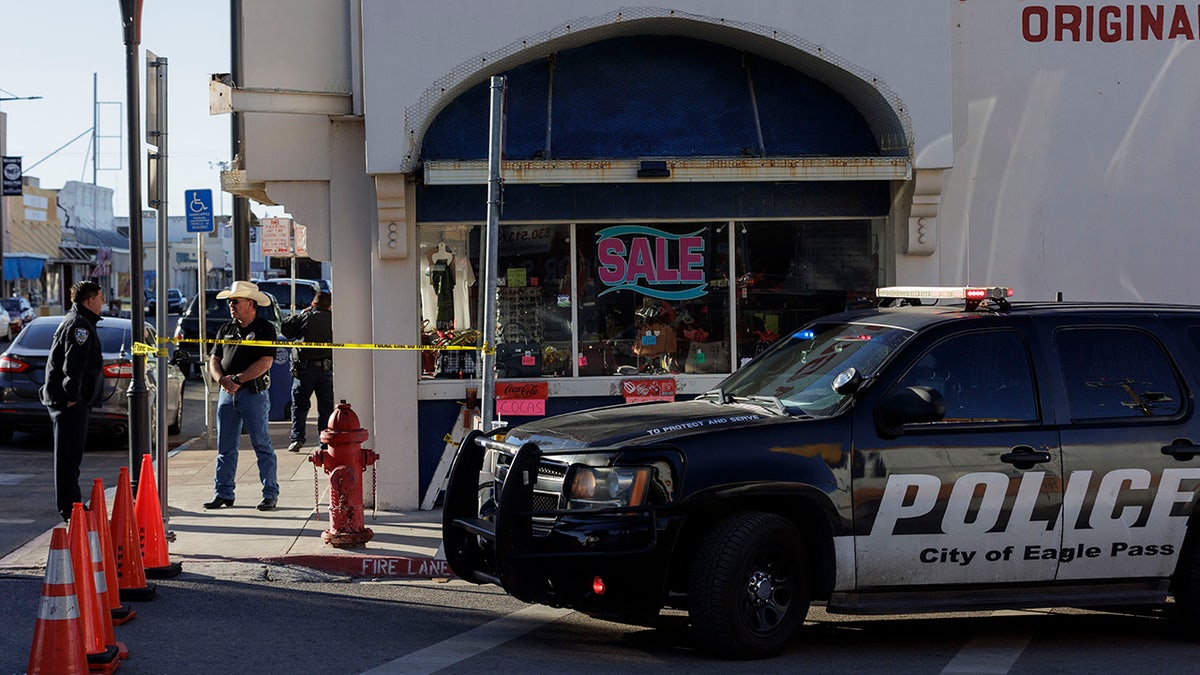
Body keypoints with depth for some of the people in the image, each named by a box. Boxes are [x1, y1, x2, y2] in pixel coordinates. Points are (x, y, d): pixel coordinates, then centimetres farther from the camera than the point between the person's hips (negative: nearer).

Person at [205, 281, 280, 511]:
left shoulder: (265, 329, -2)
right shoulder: (226, 330, 15)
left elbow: (265, 363, -12)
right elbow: (214, 360, 11)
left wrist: (238, 379, -16)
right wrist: (222, 379, -9)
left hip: (254, 394, -6)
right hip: (227, 394, 6)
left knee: (262, 446, -3)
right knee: (225, 448, 6)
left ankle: (270, 494, 2)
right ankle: (223, 494, 11)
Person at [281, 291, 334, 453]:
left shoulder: (305, 317, -2)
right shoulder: (332, 319, 3)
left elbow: (285, 328, 6)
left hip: (305, 368, -2)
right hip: (327, 367, 2)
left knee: (299, 404, 7)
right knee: (326, 407, 8)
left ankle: (297, 438, -5)